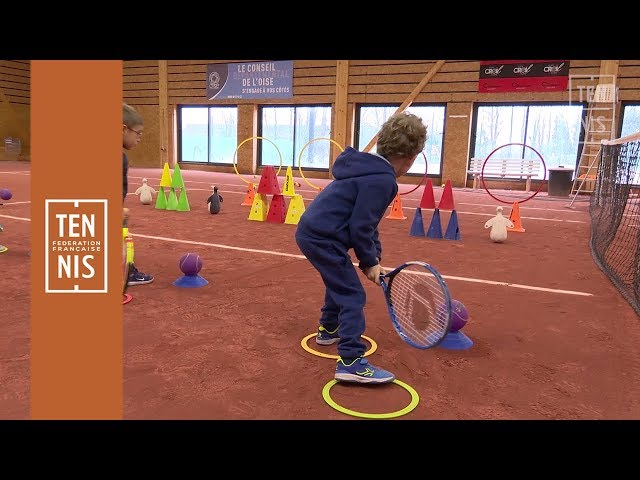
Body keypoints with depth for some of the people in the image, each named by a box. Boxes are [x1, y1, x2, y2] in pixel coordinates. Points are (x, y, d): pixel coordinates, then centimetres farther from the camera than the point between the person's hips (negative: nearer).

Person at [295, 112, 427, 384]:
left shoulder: (371, 171, 13)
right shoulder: (382, 180, -18)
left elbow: (365, 221, 18)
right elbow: (360, 228, -19)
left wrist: (373, 258, 15)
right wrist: (369, 262, -5)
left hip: (311, 232, 11)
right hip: (322, 239, -11)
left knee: (340, 282, 30)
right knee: (353, 296, -5)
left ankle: (329, 329, 48)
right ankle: (351, 363, -3)